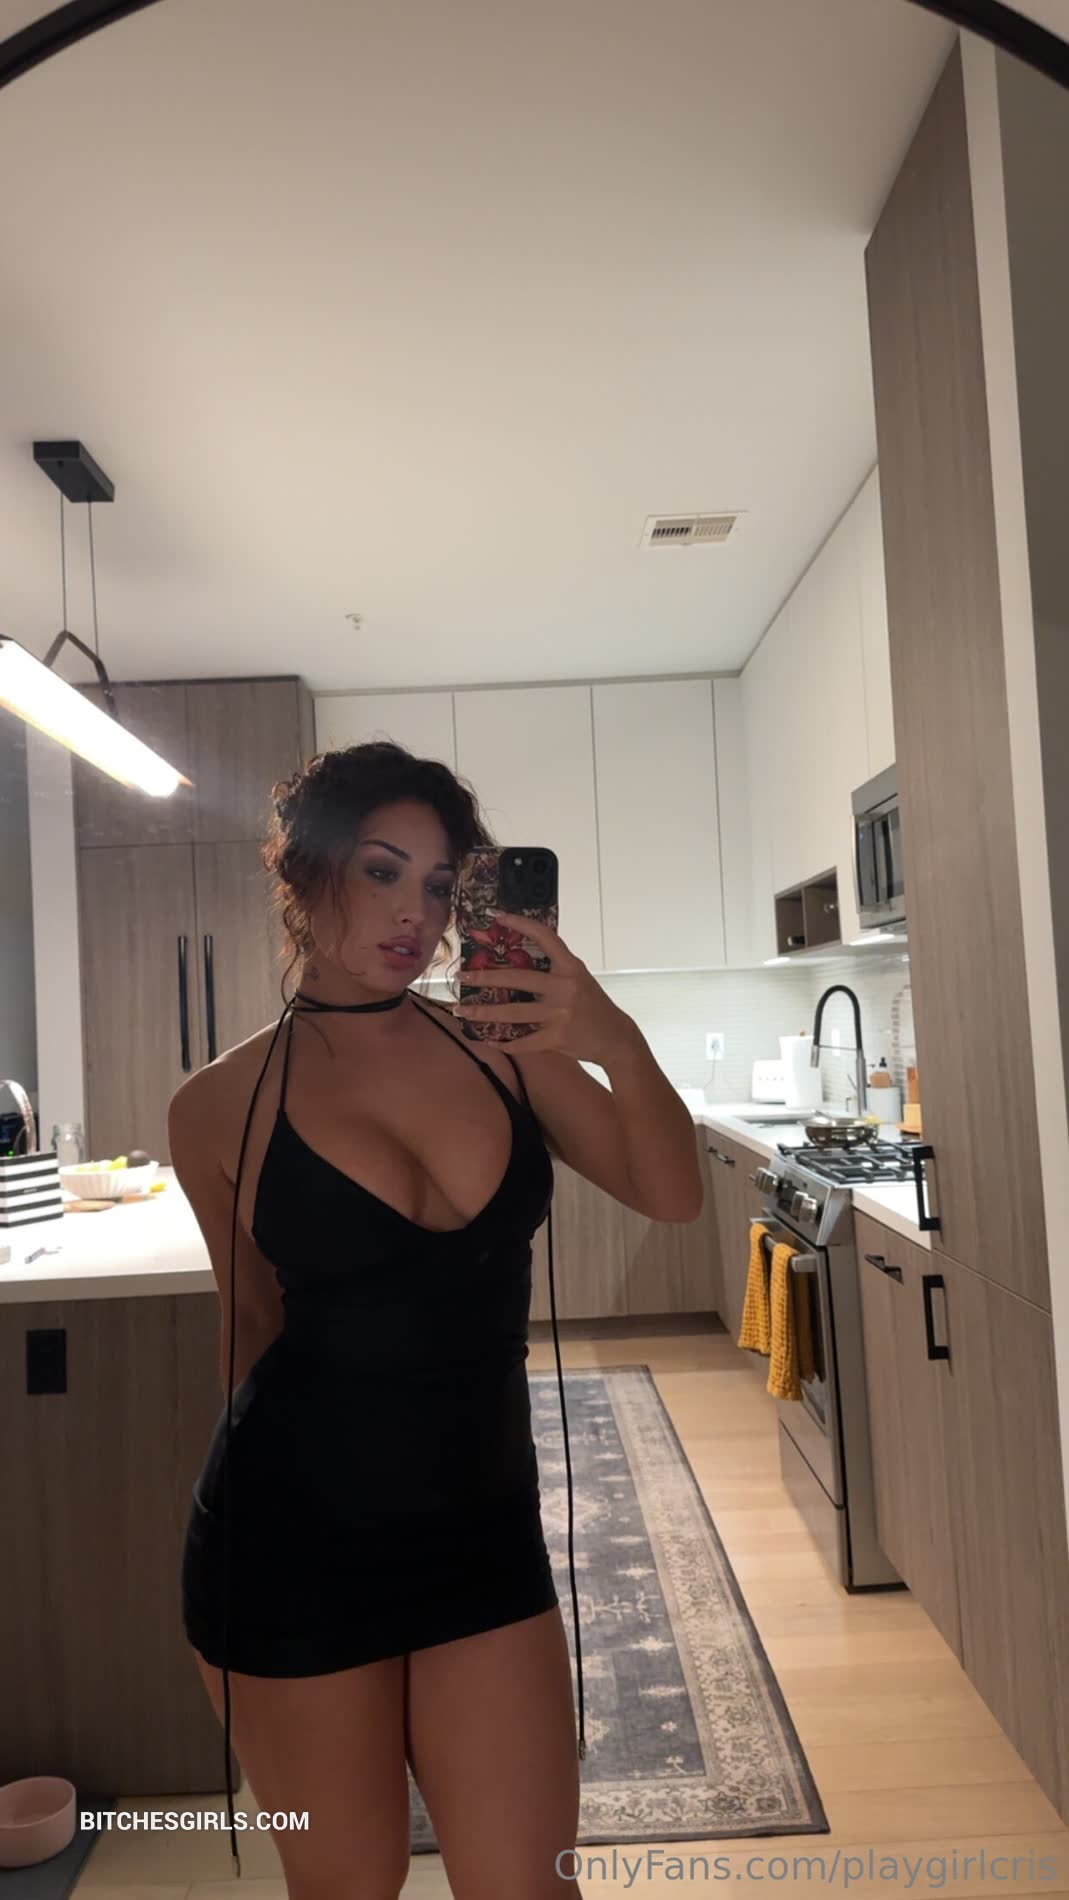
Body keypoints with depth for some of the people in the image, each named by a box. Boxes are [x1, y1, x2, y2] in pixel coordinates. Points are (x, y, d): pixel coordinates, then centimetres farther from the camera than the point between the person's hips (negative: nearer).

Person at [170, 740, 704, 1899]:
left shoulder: (503, 1043, -3)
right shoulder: (222, 1106, -8)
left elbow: (671, 1196, -9)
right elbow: (258, 1325, 5)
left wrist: (617, 1046, -26)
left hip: (483, 1531, 2)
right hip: (292, 1542, -1)